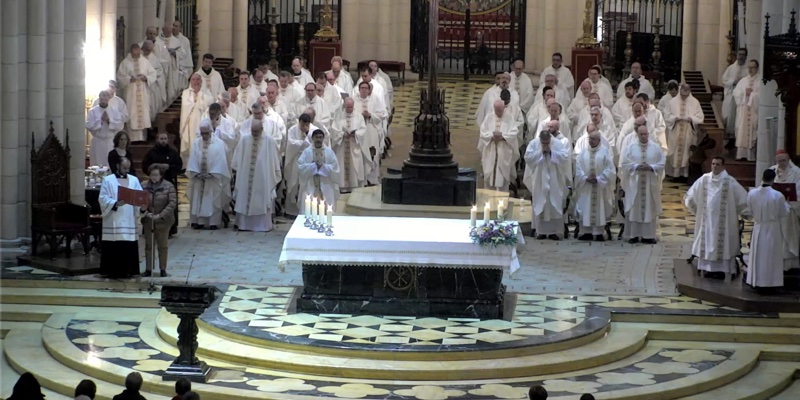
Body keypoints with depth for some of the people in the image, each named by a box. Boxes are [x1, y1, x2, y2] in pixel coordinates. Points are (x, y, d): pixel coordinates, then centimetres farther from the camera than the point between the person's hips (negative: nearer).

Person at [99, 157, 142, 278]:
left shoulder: (134, 180, 12)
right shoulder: (108, 180, 3)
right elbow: (103, 198, -6)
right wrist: (116, 204, -22)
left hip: (129, 221, 3)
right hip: (113, 221, -3)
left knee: (129, 247, 0)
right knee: (113, 247, -3)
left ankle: (127, 270, 7)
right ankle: (113, 271, 2)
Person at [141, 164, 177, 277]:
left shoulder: (168, 187, -7)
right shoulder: (144, 186, -2)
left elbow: (172, 203, -12)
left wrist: (160, 215, -19)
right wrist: (146, 213, -19)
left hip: (163, 221, -2)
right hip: (148, 221, 2)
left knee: (162, 246, 8)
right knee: (148, 246, 9)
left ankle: (163, 269, 17)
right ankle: (148, 269, 16)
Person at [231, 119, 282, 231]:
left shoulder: (269, 141, -8)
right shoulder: (244, 139, -3)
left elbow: (274, 160, -1)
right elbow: (238, 157, 6)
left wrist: (275, 176, 1)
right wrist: (235, 168, 9)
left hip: (262, 178, -2)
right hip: (245, 176, 2)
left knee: (261, 200, 2)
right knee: (244, 199, 6)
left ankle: (262, 225, 8)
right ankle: (244, 224, 14)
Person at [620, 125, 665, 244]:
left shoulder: (656, 148, 3)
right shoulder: (631, 148, 2)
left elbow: (662, 163, 2)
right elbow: (624, 163, -2)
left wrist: (651, 167, -14)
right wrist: (636, 167, -16)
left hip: (650, 183, 1)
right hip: (634, 183, 0)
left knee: (650, 208, 2)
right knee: (634, 209, 0)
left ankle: (648, 235, 6)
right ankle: (634, 235, 5)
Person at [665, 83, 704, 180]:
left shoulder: (695, 102, 2)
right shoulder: (673, 101, 4)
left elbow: (700, 117, 2)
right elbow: (668, 115, 6)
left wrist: (691, 119, -16)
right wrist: (674, 118, -14)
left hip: (689, 132, -1)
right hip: (675, 132, 1)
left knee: (686, 152, 1)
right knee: (674, 152, -1)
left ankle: (684, 173, 6)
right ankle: (674, 173, 4)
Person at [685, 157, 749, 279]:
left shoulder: (729, 181, -10)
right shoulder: (704, 179, 1)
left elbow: (744, 198, -7)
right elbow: (690, 197, 11)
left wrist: (735, 212, 0)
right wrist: (698, 210, 13)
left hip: (723, 220, -4)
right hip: (707, 218, 4)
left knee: (721, 242, -1)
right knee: (707, 241, 6)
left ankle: (721, 269, 5)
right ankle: (709, 268, 13)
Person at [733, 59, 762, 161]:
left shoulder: (761, 81, 1)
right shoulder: (743, 81, 14)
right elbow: (735, 93, 8)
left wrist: (751, 94, -9)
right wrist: (744, 93, -7)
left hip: (754, 111, -4)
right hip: (743, 110, 4)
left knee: (752, 133, -7)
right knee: (742, 132, 0)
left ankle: (752, 155, -6)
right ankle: (741, 154, 2)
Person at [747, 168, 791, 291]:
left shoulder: (752, 193, -12)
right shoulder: (778, 196, -20)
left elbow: (750, 210, 3)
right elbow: (784, 213, -8)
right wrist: (786, 203, 11)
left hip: (758, 228, 3)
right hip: (773, 230, -3)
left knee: (758, 256, 14)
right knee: (770, 257, 8)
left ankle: (756, 282, 20)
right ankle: (768, 283, 13)